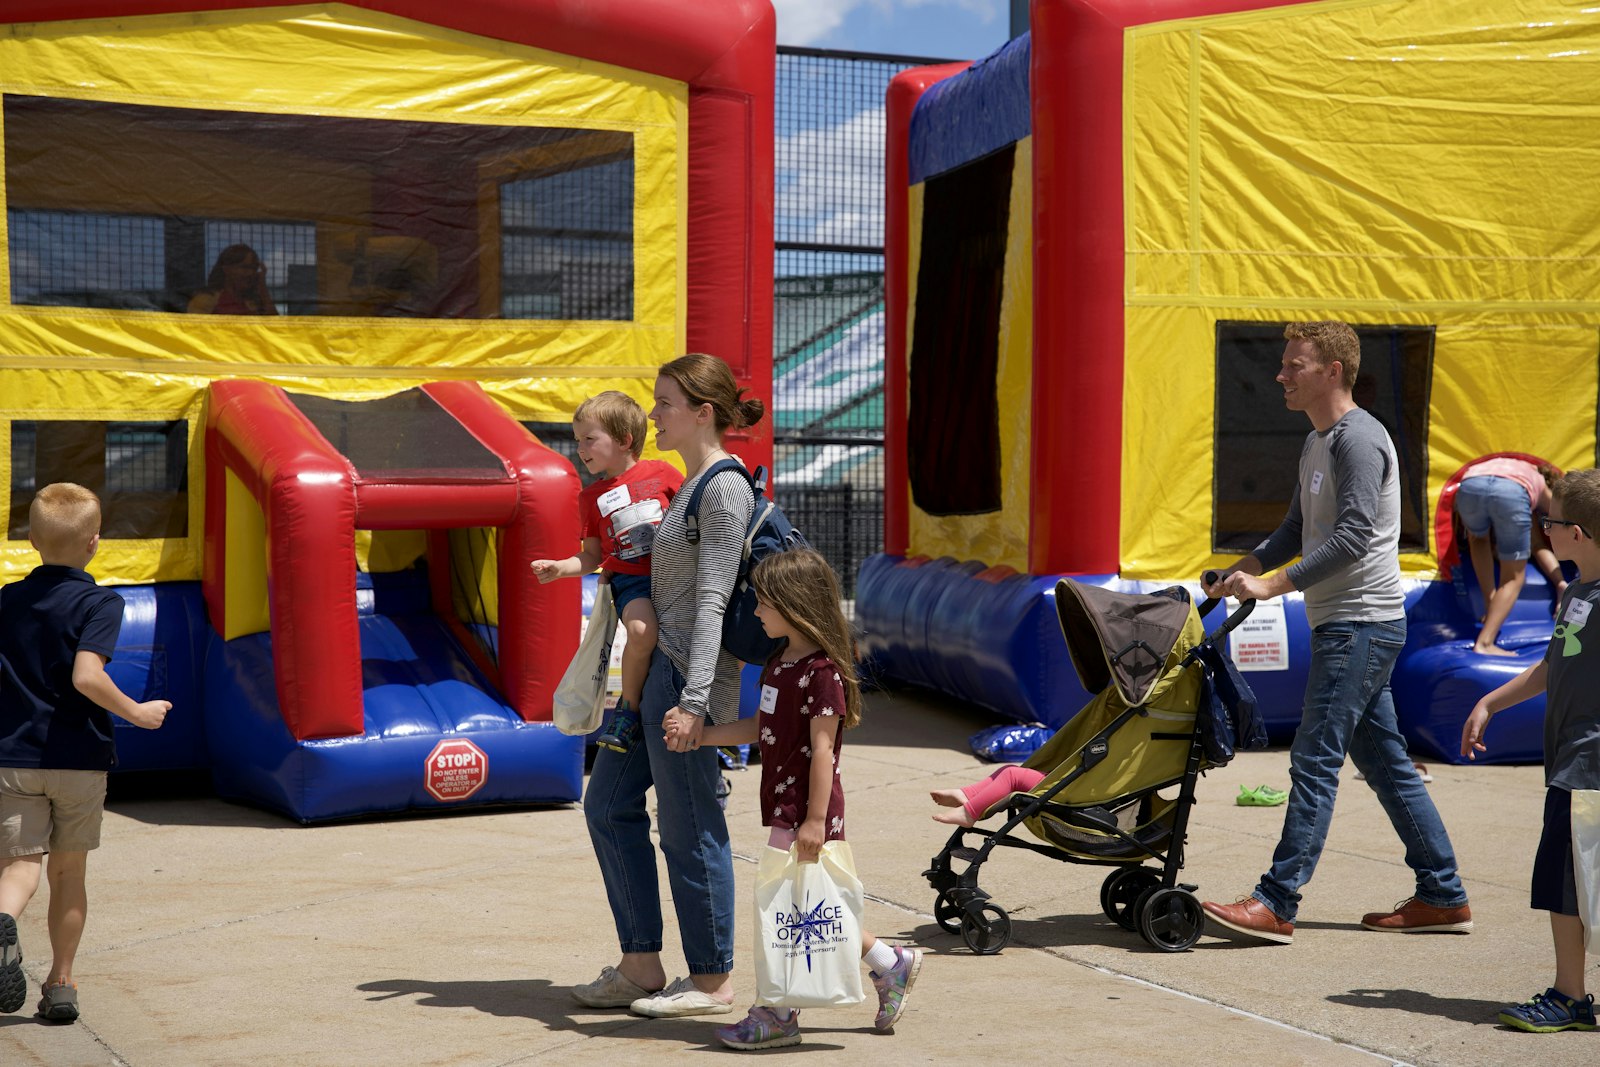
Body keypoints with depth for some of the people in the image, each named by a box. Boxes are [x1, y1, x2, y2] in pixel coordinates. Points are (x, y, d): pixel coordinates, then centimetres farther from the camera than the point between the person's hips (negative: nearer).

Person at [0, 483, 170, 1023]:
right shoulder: (99, 603, -9)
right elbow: (86, 676, -23)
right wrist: (135, 712, -10)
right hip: (80, 758, -2)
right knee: (68, 872, 12)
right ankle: (60, 983, 17)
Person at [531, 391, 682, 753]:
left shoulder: (663, 474, 4)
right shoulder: (592, 496, 11)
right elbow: (592, 556, 15)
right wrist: (559, 568, -2)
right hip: (629, 580, -1)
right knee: (642, 629, -31)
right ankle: (629, 706, -12)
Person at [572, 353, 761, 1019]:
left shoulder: (725, 489, -14)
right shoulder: (690, 486, 15)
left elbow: (713, 601, -21)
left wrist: (692, 700, -25)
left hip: (687, 674, -10)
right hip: (654, 666, 10)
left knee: (688, 827, -1)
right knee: (608, 806, 13)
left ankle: (712, 981, 12)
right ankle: (641, 967, 21)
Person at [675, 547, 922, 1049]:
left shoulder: (822, 671, -17)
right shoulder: (779, 662, 11)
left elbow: (822, 749, -19)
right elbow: (760, 728, 19)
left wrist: (815, 819, -20)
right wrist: (699, 735, 13)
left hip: (809, 812, -9)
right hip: (782, 807, 9)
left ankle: (777, 1014, 7)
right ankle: (890, 963, 26)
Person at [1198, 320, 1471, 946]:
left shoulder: (1359, 440, -15)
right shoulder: (1316, 443, 17)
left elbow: (1353, 538, -24)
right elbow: (1298, 530, 24)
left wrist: (1273, 586, -25)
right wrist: (1241, 571, 11)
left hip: (1361, 624, -10)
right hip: (1351, 626, 10)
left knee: (1315, 760, -10)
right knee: (1384, 761, 12)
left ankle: (1276, 905, -9)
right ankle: (1443, 897, 19)